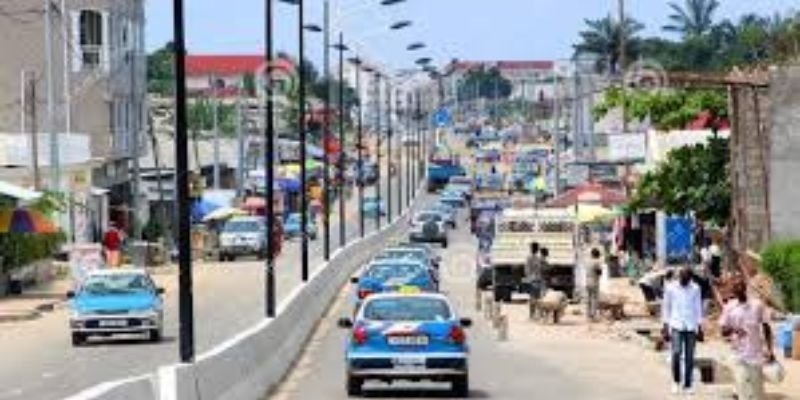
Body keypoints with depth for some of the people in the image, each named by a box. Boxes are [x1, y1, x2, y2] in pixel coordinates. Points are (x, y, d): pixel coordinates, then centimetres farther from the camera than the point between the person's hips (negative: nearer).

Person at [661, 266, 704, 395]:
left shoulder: (695, 289, 6)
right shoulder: (670, 288, 1)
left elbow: (698, 308, 10)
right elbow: (666, 307, 5)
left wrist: (699, 328, 7)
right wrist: (665, 327, 2)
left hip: (691, 327, 2)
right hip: (676, 326, -2)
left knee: (689, 357, 2)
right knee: (676, 353, -15)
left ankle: (687, 385, 10)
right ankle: (676, 381, 3)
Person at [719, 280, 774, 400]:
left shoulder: (757, 305, 1)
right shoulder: (729, 308, 0)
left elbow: (766, 328, 7)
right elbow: (724, 331, -1)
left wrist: (769, 350, 2)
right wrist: (732, 330, -24)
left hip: (757, 355, 1)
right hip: (739, 356, -1)